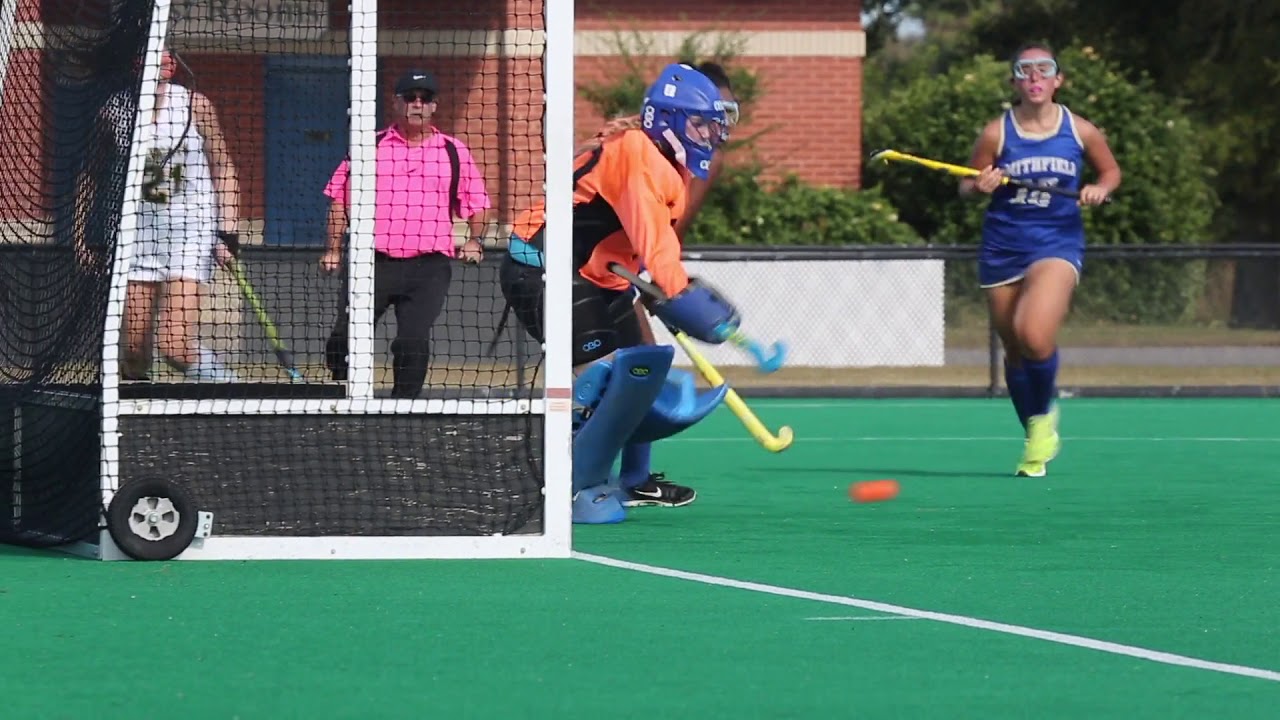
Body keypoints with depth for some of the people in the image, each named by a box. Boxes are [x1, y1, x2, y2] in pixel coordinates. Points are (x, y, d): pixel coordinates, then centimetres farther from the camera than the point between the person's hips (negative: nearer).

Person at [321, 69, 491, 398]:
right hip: (374, 260, 0)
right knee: (343, 338, -6)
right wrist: (334, 248, 5)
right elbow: (341, 198, 13)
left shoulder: (454, 151, 13)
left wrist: (475, 241, 2)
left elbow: (477, 201, 18)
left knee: (413, 343, -12)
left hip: (429, 268, 0)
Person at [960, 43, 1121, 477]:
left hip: (1056, 244, -2)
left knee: (1035, 336, -25)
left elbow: (1111, 170, 15)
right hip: (1002, 247, 2)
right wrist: (981, 185, -15)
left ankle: (1044, 415, 3)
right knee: (1014, 350, 8)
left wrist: (1101, 189, -7)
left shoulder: (1080, 131, 0)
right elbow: (965, 185, 7)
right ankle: (1035, 440, 28)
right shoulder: (997, 133, -1)